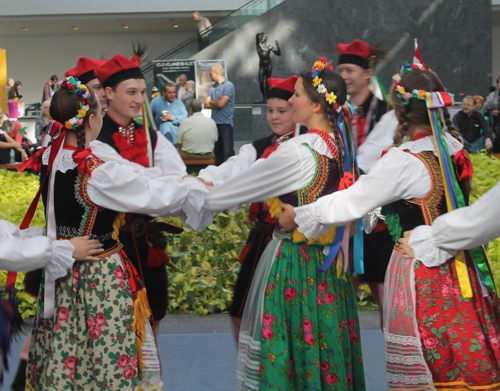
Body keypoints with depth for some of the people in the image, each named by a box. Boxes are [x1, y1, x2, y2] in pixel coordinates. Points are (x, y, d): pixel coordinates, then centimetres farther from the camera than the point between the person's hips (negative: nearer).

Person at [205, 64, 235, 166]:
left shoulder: (229, 86, -6)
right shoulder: (212, 87, 15)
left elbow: (221, 103, -15)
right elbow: (206, 104, 7)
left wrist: (211, 102, 3)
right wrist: (216, 103, -7)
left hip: (225, 123, -7)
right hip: (214, 123, 7)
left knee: (228, 151, -9)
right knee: (217, 151, 11)